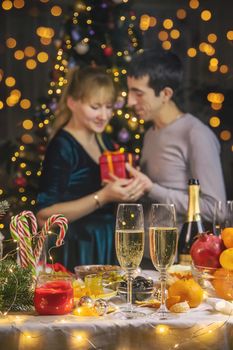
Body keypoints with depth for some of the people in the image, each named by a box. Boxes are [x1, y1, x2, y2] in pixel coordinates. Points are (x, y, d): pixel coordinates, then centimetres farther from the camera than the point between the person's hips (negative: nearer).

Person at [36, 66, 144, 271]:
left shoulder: (104, 141, 11)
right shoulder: (62, 147, -12)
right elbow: (44, 216, -19)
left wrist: (130, 190, 1)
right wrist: (103, 196, -22)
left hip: (111, 246, 7)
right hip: (79, 253, -7)